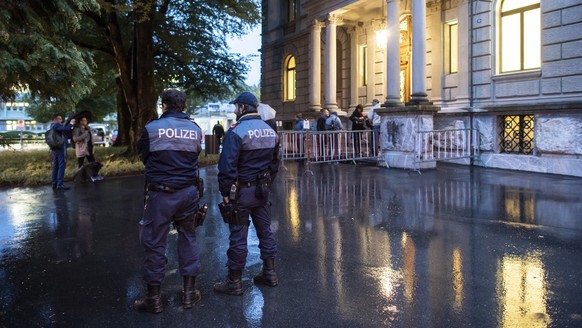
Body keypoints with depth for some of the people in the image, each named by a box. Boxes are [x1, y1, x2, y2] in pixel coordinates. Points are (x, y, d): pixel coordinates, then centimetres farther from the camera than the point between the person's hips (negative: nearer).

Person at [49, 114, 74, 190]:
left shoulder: (53, 126, 22)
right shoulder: (56, 125, -9)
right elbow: (65, 129, -27)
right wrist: (71, 123, -12)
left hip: (55, 148, 10)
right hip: (60, 148, -10)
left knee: (55, 166, 11)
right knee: (62, 165, -11)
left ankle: (54, 183, 14)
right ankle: (60, 184, -15)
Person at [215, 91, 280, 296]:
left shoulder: (237, 131, -15)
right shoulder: (270, 131, 9)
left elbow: (227, 165, -19)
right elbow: (274, 162, 15)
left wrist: (225, 192, -12)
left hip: (241, 190, -7)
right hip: (262, 190, 7)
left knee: (238, 235, 0)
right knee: (265, 230, 15)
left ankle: (234, 282, 9)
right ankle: (269, 273, 23)